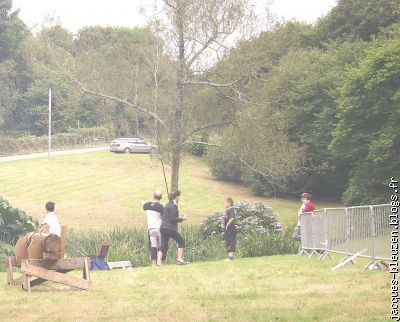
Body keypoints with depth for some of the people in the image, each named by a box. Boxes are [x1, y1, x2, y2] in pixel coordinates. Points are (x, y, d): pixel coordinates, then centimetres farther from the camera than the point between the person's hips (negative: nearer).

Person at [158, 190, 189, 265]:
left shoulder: (168, 205, 18)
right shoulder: (173, 206, -10)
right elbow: (172, 219, -16)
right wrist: (182, 219, -6)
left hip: (163, 228, 9)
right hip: (169, 228, -9)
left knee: (163, 247, 7)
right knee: (181, 242, 2)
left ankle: (160, 263, -1)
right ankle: (180, 259, -6)